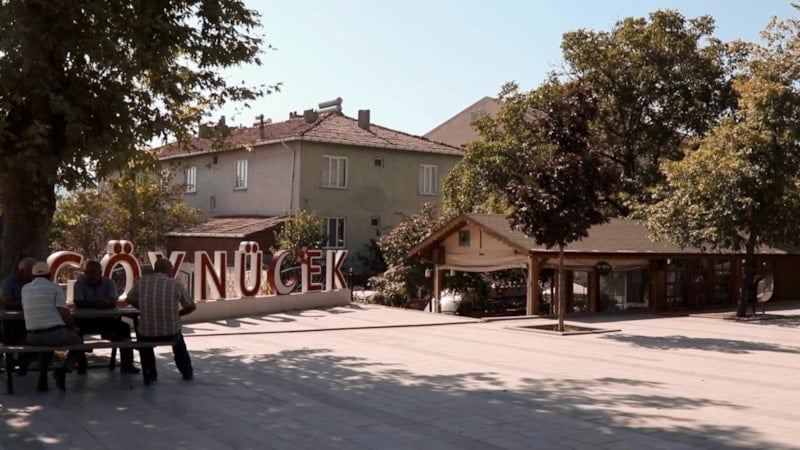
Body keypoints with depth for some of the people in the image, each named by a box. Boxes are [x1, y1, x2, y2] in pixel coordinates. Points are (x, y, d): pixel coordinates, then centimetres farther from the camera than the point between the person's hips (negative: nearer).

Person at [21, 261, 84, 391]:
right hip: (56, 334, -4)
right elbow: (65, 315, -9)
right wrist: (75, 328, 9)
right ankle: (63, 370, -1)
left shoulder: (25, 289, 11)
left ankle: (43, 375, 20)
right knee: (78, 341, 25)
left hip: (33, 338, 5)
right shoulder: (55, 288, -3)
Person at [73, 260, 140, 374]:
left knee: (124, 327, -20)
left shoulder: (108, 282, -5)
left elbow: (113, 303, -17)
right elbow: (78, 303, -18)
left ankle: (126, 364, -12)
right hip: (85, 320, -2)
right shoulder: (80, 282, -9)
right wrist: (97, 304, -28)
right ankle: (81, 364, -14)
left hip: (105, 319, 2)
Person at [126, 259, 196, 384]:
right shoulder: (176, 285, -3)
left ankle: (150, 375, 30)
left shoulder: (141, 282, 0)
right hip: (170, 334, 0)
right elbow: (192, 306, 11)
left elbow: (130, 300, 20)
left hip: (147, 335, 0)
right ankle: (187, 372, 42)